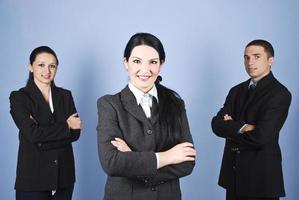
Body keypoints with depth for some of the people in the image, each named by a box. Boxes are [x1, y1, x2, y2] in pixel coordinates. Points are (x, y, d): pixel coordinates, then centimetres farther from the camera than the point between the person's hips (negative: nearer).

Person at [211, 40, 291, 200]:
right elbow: (216, 124, -2)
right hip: (233, 171, 5)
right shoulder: (237, 90, 9)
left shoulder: (280, 94, -12)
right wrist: (241, 127, -19)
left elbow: (261, 136, -21)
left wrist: (230, 130, -6)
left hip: (261, 174, -5)